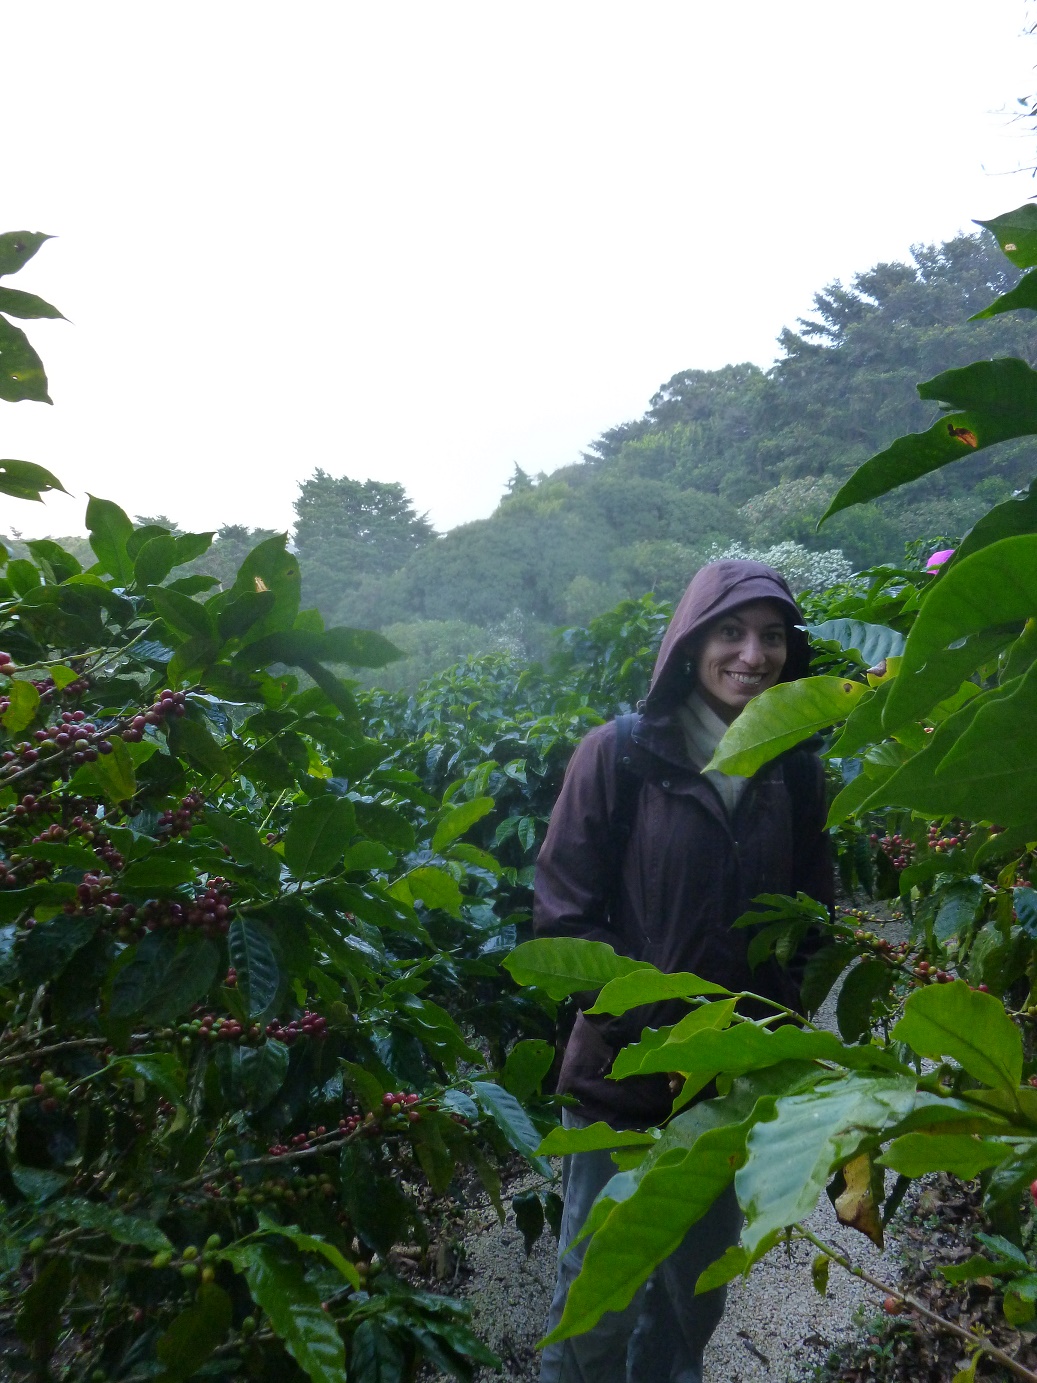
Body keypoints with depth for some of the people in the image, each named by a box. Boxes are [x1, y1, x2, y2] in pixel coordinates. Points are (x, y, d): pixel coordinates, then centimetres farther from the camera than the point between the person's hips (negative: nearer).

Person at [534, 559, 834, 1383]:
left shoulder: (796, 772, 1)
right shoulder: (619, 755, -11)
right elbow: (564, 917, -11)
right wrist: (662, 1028, -16)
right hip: (624, 1078, -4)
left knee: (695, 1301, 21)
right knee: (597, 1304, 8)